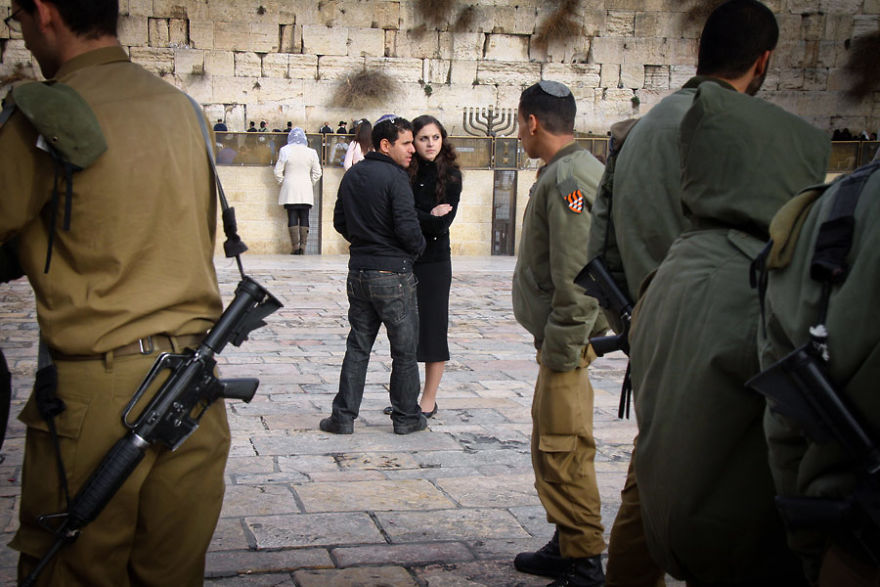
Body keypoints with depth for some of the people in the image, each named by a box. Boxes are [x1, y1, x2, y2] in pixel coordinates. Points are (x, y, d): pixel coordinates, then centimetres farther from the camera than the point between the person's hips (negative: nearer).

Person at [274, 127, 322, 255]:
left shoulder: (285, 151, -2)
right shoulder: (311, 152, 2)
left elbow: (278, 171, -1)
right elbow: (317, 173, 6)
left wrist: (283, 182, 14)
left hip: (290, 190, -1)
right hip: (306, 191, 1)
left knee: (292, 217, -1)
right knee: (304, 217, 4)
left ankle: (295, 246, -6)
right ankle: (303, 246, -1)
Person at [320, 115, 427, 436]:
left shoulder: (351, 176, 9)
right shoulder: (395, 178, -14)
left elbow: (340, 222, 14)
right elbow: (407, 227, -19)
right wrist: (418, 247, 0)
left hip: (358, 272, 7)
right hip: (393, 274, -7)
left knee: (357, 346, 13)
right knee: (404, 349, 6)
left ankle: (343, 416, 12)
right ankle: (406, 416, 15)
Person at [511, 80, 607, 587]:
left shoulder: (569, 178, -17)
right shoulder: (566, 171, 16)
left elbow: (577, 277, -23)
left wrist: (562, 350, -21)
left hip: (566, 339, -11)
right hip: (562, 338, 11)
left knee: (564, 451, -6)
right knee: (553, 448, 18)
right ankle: (567, 546, 29)